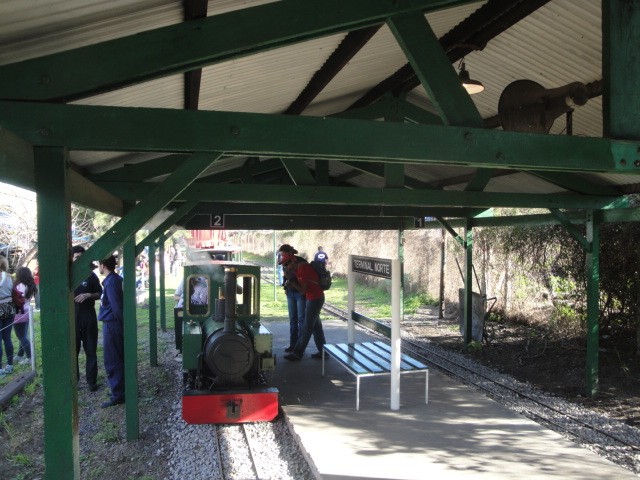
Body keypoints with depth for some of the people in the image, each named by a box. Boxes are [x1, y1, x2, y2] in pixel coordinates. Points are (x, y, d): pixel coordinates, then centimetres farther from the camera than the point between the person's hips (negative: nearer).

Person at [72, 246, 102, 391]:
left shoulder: (91, 275, 3)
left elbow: (100, 294, 7)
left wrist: (89, 295, -11)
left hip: (89, 317, 0)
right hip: (71, 318, 0)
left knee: (91, 350, 5)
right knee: (72, 350, 5)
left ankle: (92, 381, 12)